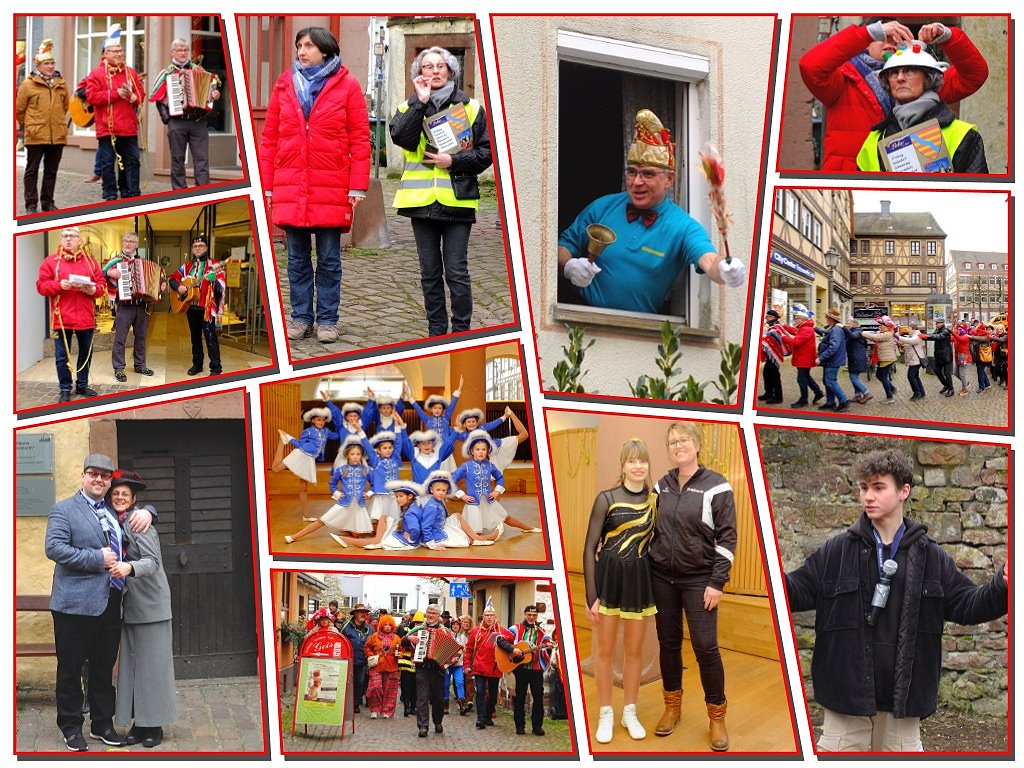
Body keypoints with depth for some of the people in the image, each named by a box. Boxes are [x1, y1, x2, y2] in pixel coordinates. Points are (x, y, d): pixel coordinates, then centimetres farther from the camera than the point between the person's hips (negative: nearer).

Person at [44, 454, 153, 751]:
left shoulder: (114, 511, 16)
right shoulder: (63, 510, -3)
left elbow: (136, 510, 32)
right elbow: (53, 547, -15)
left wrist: (145, 513, 5)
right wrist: (97, 559, -18)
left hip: (111, 603, 6)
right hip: (76, 604, -6)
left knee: (104, 668, 14)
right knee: (70, 668, 3)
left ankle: (102, 724, 24)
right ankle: (71, 727, 12)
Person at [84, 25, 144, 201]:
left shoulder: (131, 73, 13)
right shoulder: (97, 74, -1)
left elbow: (141, 94, 14)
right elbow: (91, 96, -11)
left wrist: (132, 96, -10)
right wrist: (116, 93, -14)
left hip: (129, 127, 4)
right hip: (107, 127, -4)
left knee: (132, 160, 5)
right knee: (108, 162, 0)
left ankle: (132, 194, 13)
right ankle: (110, 196, 6)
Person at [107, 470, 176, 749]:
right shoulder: (115, 524, 9)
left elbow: (153, 561, -22)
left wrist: (130, 567, -38)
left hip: (150, 603, -7)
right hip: (129, 605, 7)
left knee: (151, 663, -2)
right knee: (131, 664, 7)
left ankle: (154, 725, 5)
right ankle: (138, 723, 12)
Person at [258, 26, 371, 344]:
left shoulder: (347, 86, 0)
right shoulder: (284, 85, 8)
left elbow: (360, 139, -2)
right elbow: (269, 138, 10)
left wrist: (358, 187, -8)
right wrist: (266, 185, 6)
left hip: (332, 191, -3)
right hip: (290, 190, 3)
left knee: (329, 260, 5)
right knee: (297, 259, 8)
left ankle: (327, 319, 14)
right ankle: (301, 317, 17)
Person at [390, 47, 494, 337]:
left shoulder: (471, 107, 7)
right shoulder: (408, 108, 10)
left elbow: (486, 152, 3)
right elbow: (402, 138, -11)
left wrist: (454, 161, -10)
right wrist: (421, 102, -13)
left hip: (457, 200, -2)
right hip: (421, 200, 2)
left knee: (457, 272, -4)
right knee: (430, 274, 8)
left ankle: (461, 332, 4)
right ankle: (436, 332, 16)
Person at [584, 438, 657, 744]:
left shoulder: (655, 500, 1)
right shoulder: (607, 498, -7)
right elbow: (590, 547, -7)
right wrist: (591, 595, -11)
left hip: (640, 580, 3)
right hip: (608, 578, -3)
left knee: (634, 650, 11)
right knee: (605, 650, 6)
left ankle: (630, 713, 25)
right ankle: (605, 715, 18)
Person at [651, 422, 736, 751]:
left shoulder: (716, 486, -8)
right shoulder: (662, 485, 6)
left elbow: (727, 538, -9)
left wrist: (717, 582, -13)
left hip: (699, 579, -4)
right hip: (662, 577, 4)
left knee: (705, 647, -6)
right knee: (668, 643, 11)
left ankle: (717, 716, 7)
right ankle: (672, 707, 25)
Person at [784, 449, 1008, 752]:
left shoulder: (931, 557, 4)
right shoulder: (837, 551, 0)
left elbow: (966, 604, 5)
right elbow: (798, 591, -1)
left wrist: (1002, 588, -13)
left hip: (903, 692, 1)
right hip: (847, 689, -1)